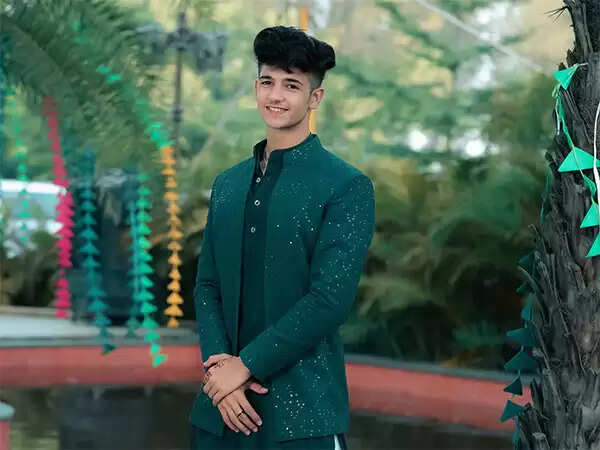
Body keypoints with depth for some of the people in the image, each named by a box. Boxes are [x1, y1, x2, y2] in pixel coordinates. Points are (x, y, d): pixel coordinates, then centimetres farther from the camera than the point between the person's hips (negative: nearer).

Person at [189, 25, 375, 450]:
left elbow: (331, 299, -13)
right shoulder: (228, 184, 13)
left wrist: (247, 365, -13)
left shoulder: (347, 187, -5)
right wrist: (218, 363, -6)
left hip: (303, 412, -5)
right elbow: (208, 284, 10)